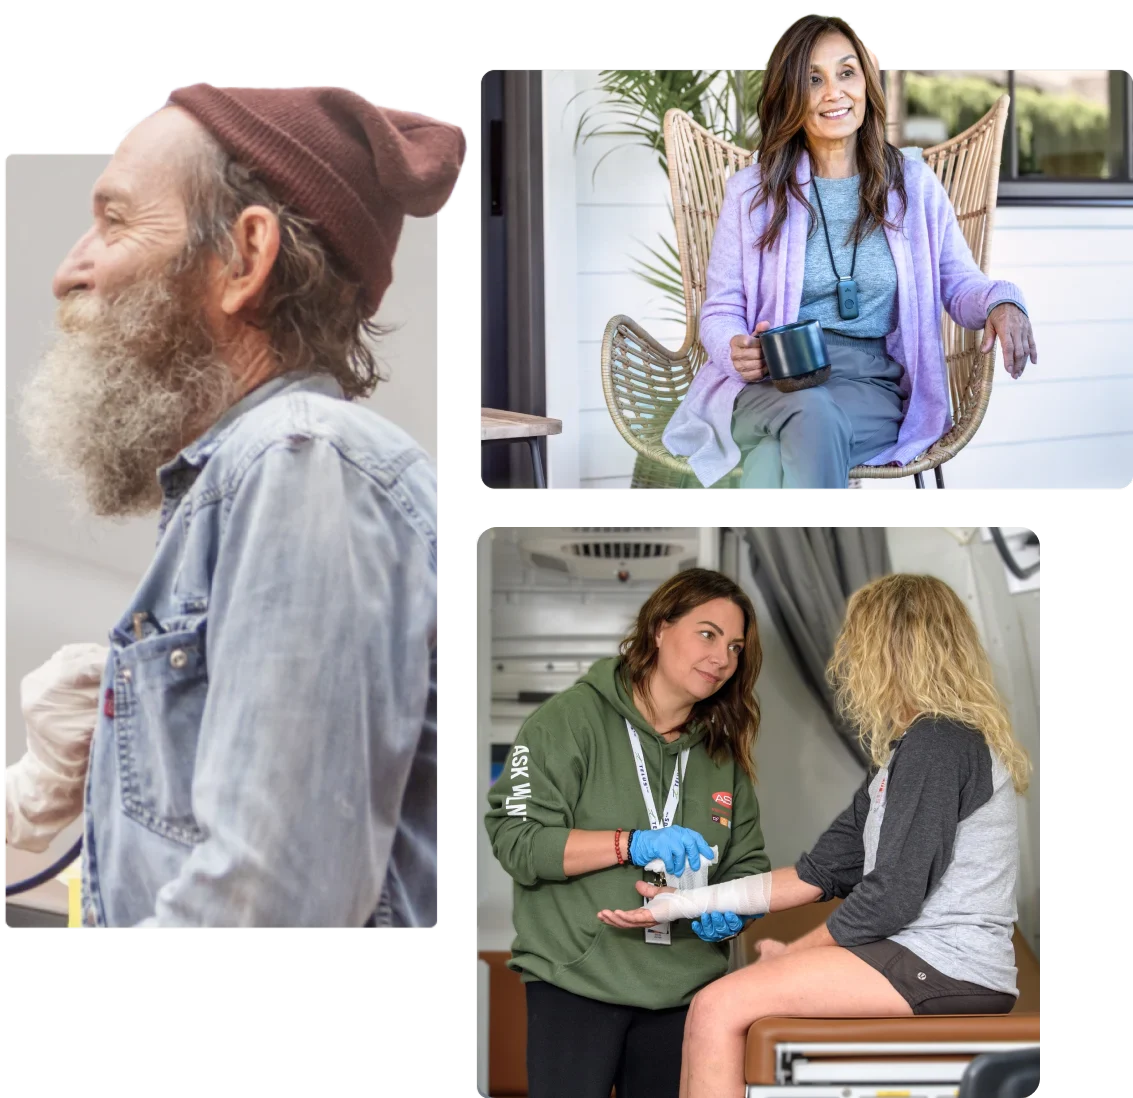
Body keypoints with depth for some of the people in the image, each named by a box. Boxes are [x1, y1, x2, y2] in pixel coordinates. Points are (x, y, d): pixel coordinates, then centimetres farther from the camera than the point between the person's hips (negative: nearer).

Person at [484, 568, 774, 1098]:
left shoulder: (722, 750, 15)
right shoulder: (572, 718, -3)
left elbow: (747, 863, 16)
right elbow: (516, 840, -11)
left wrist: (729, 910, -7)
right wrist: (633, 844, -20)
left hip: (685, 989, 5)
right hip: (576, 980, -5)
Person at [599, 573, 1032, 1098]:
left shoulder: (938, 743, -13)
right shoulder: (908, 747, 21)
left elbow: (893, 897, -18)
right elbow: (824, 870, 16)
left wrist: (791, 953, -3)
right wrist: (687, 902, 10)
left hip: (946, 970, -10)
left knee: (720, 1006, -14)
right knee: (716, 1006, 9)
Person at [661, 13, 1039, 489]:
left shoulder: (915, 184, 14)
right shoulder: (751, 191, 11)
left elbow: (960, 284, 17)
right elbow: (719, 311, 13)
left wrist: (1001, 302, -9)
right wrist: (736, 351, -13)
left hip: (873, 385, 0)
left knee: (778, 453, -37)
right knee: (813, 416, -40)